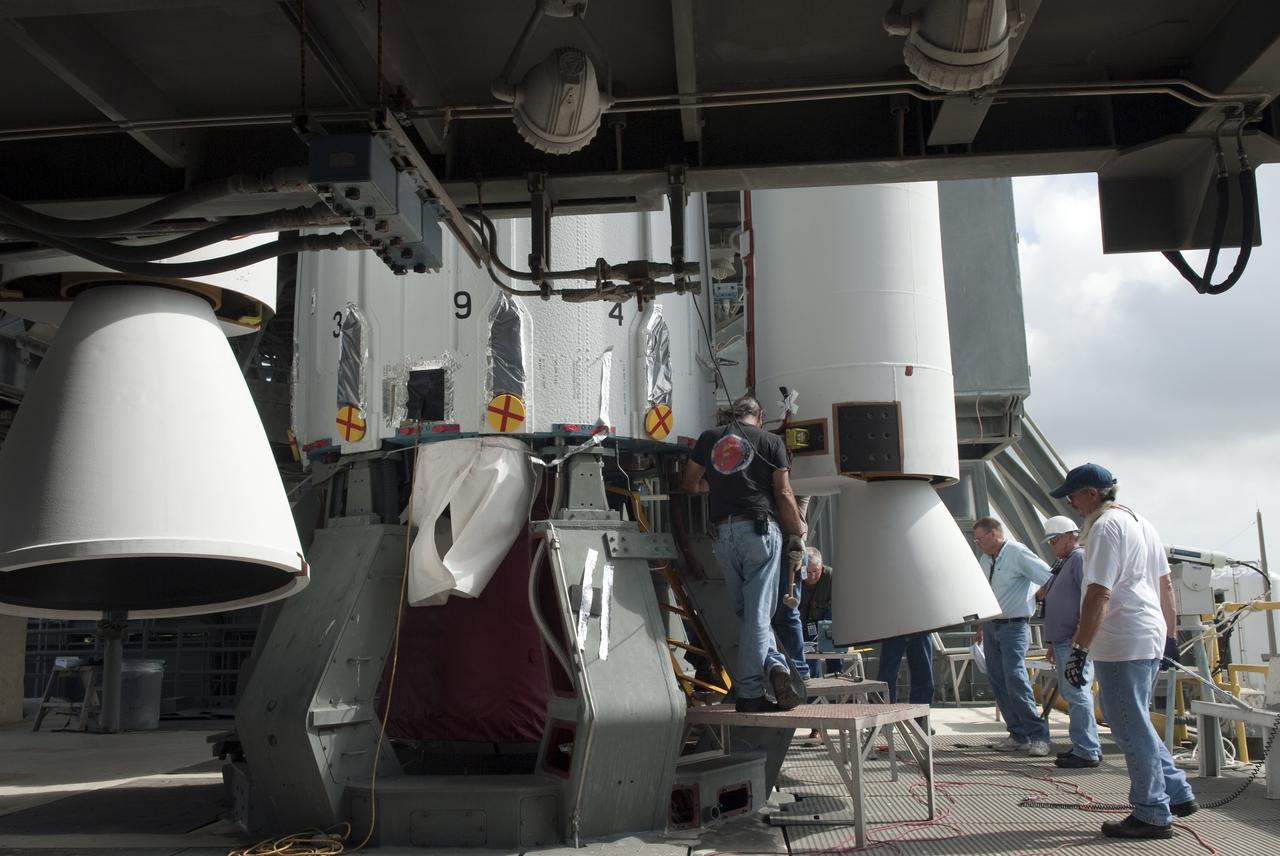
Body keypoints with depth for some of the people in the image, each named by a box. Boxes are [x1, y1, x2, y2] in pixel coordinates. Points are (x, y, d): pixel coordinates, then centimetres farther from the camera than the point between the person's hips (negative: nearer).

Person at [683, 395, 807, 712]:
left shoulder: (709, 438, 14)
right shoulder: (771, 441, 6)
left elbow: (690, 483, 25)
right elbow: (784, 494, 0)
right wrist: (797, 534, 10)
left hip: (724, 532, 3)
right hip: (760, 529, -3)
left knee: (746, 612, 12)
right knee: (757, 614, -3)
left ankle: (775, 666, 0)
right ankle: (748, 692, -9)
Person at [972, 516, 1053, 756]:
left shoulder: (1017, 553, -12)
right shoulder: (984, 559, 11)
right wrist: (981, 626, 22)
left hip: (1014, 626, -8)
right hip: (991, 626, 8)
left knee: (1015, 679, -16)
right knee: (998, 682, 6)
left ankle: (1038, 736, -7)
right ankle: (1018, 735, 14)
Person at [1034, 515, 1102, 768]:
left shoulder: (1081, 558, -9)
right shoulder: (1062, 564, 21)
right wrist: (1051, 642, 24)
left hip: (1075, 641, -10)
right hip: (1062, 640, 10)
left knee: (1076, 693, -10)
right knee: (1070, 693, 13)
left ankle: (1087, 752, -7)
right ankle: (1087, 746, 20)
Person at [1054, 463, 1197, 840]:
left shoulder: (1105, 527, -14)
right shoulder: (1142, 522, 15)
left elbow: (1099, 594, -21)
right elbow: (1165, 584, 20)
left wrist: (1079, 649, -21)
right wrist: (1171, 635, 26)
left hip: (1121, 643, -10)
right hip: (1152, 638, 10)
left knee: (1131, 728, 0)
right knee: (1138, 724, 20)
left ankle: (1152, 815, 7)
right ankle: (1177, 794, 25)